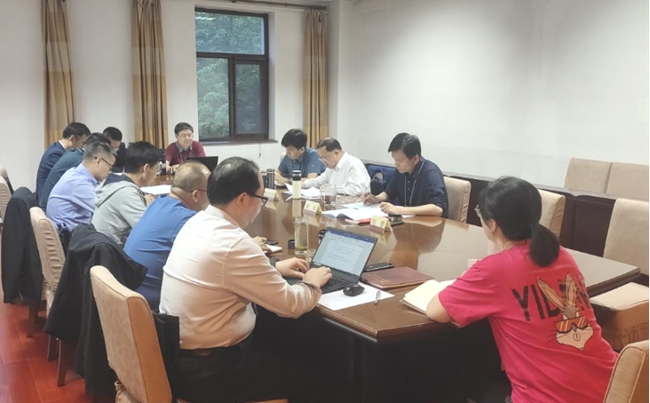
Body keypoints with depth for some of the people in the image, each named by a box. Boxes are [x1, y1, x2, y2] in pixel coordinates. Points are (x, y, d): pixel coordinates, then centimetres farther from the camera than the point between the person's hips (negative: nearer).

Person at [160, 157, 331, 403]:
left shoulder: (197, 222, 1)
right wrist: (312, 283, 2)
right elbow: (291, 306, -17)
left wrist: (273, 268, 16)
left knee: (278, 354, 26)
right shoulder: (234, 243, -26)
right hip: (205, 372, -9)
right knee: (304, 380, 9)